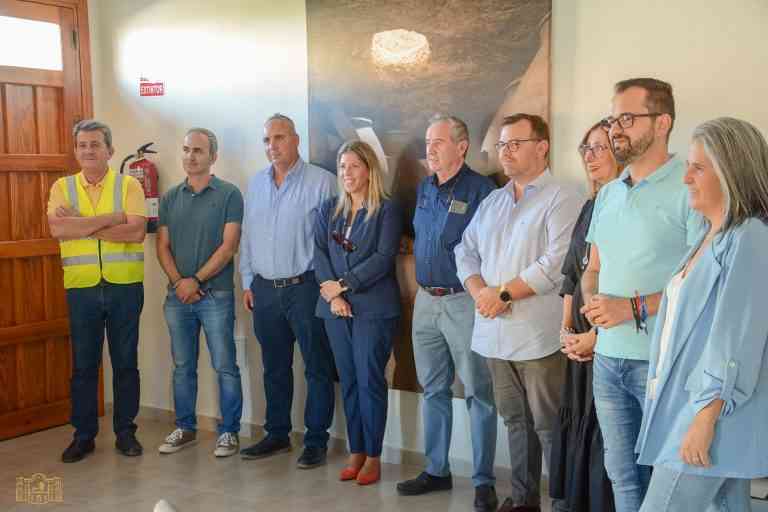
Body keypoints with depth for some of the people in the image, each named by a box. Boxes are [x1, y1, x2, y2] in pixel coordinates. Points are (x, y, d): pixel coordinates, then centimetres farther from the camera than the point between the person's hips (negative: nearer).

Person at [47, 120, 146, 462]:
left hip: (125, 287, -1)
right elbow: (57, 229, -14)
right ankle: (83, 435, 21)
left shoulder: (129, 186, 0)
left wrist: (81, 225, -15)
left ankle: (125, 431, 21)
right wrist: (112, 218, -15)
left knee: (126, 363, 8)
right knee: (83, 365, 9)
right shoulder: (62, 187, 4)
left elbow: (136, 231, -15)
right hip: (81, 289, 1)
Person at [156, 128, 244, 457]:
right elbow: (162, 245, 8)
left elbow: (229, 246, -10)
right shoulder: (170, 198, 10)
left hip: (216, 294, -4)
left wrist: (195, 281, -13)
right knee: (183, 366, 12)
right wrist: (178, 282, -7)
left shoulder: (229, 195, -4)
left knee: (225, 367, 0)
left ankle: (229, 432, 11)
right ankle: (185, 429, 24)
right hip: (177, 295, 5)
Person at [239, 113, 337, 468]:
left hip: (306, 288, -5)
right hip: (265, 290, 6)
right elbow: (247, 236, 15)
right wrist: (248, 282, 12)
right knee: (274, 368, 15)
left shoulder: (321, 181, -7)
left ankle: (316, 441, 12)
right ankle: (277, 434, 28)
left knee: (317, 368, 2)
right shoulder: (256, 184, 11)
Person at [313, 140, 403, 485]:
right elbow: (319, 254, 5)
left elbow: (383, 257, -11)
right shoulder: (328, 210, 13)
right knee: (348, 381, 9)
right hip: (335, 307, 5)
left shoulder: (386, 210, -2)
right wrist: (332, 295, -10)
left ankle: (373, 456, 7)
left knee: (370, 380, -3)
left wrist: (342, 285, -13)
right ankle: (355, 452, 17)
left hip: (373, 307, -5)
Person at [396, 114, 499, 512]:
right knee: (433, 389, 14)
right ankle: (436, 470, 27)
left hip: (464, 301, -7)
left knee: (478, 393, 0)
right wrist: (420, 267, 14)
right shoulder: (423, 188, 11)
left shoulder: (480, 189, -10)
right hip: (425, 300, 7)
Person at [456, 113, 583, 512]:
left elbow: (557, 264, -18)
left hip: (537, 335, -7)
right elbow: (466, 251, 13)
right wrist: (480, 292, -7)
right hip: (495, 333, 7)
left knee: (549, 427, 0)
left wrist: (503, 293, -14)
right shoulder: (491, 202, 16)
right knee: (515, 420, 16)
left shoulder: (561, 199, -7)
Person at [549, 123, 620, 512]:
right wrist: (566, 328, 7)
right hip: (581, 340, 8)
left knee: (607, 433, -1)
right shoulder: (591, 206, 14)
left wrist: (598, 334, -15)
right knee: (575, 427, 13)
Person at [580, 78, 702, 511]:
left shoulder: (690, 188, -10)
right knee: (623, 475, 15)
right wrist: (592, 300, 0)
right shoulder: (608, 194, 14)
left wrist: (635, 307, -18)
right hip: (608, 359, 7)